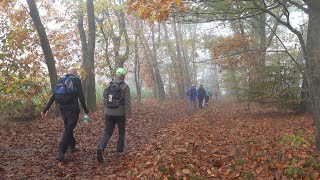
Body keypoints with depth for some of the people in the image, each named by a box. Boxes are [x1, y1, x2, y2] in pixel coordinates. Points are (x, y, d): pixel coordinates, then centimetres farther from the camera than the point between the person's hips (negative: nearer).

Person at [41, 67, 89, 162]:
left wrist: (46, 109, 9)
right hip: (73, 109, -6)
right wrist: (86, 110, -2)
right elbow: (81, 97, -11)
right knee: (68, 130, -4)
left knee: (68, 128, 22)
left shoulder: (61, 80, 9)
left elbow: (53, 96, 6)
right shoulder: (76, 80, -6)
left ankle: (72, 146, 36)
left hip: (63, 109, 6)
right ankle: (60, 153, -10)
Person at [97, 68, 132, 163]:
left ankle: (100, 148, -19)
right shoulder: (125, 86, -8)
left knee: (107, 133, 6)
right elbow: (127, 101, -14)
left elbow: (104, 99, 11)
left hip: (108, 113, 3)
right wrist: (128, 114, -12)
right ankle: (119, 149, 25)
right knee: (121, 131, 20)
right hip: (120, 113, -3)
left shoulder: (108, 85, 6)